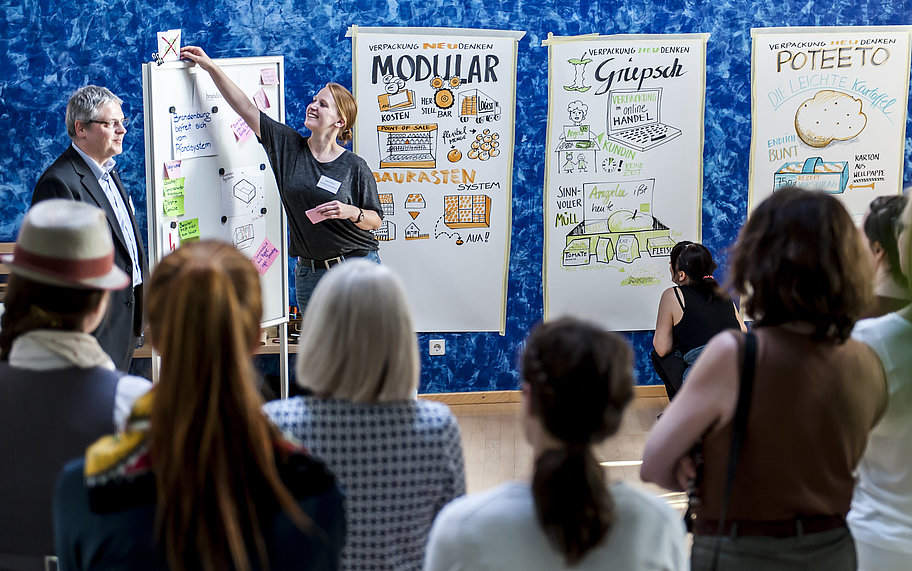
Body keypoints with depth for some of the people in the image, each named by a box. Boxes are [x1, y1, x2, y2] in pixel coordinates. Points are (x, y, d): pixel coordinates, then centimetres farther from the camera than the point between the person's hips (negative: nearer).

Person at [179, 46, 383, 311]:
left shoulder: (355, 167, -5)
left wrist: (352, 213, -20)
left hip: (357, 269, -3)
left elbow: (375, 220, 0)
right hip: (308, 274, 3)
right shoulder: (288, 145, 4)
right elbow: (246, 109, 3)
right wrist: (210, 66, 3)